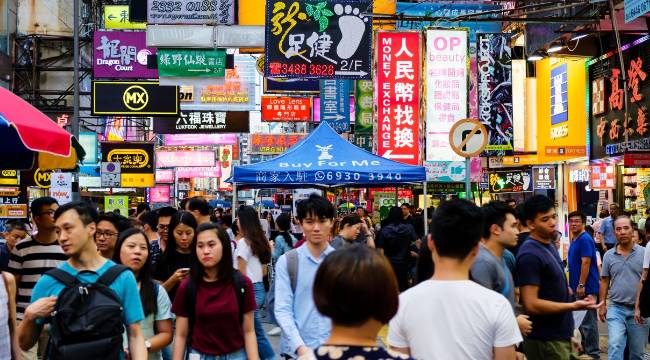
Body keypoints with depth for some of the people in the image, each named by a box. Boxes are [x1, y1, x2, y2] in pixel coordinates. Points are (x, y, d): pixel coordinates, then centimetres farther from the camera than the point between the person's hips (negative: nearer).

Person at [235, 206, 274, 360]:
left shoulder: (243, 242, -13)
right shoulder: (261, 241, 9)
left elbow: (241, 273, -11)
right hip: (260, 288, 8)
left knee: (255, 333, -1)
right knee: (253, 331, 15)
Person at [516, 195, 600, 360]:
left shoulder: (549, 246, 10)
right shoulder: (530, 255, -20)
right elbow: (531, 304, -24)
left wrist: (568, 333, 18)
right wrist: (573, 306, -26)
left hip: (560, 336, 9)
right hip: (545, 341, -9)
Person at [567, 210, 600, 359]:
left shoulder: (585, 239, -14)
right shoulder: (574, 240, 15)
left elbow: (586, 263, -20)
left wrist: (581, 285, -22)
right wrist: (572, 285, 20)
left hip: (587, 287, -10)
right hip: (578, 287, 10)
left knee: (588, 322, -4)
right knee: (581, 320, 17)